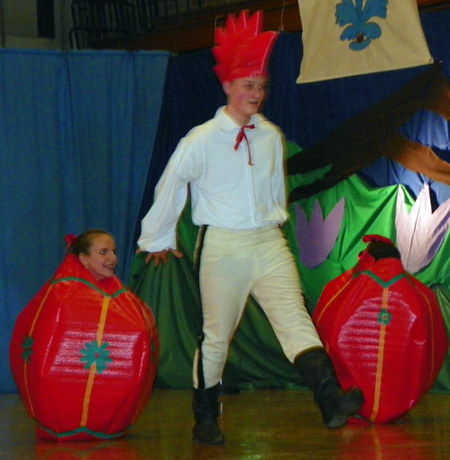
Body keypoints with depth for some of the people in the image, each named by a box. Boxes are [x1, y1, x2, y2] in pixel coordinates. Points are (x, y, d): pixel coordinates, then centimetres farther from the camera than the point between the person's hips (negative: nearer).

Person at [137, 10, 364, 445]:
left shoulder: (271, 137, 6)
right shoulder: (203, 139, -6)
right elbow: (170, 186, 4)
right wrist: (158, 239, 13)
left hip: (269, 243, 3)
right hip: (223, 245, -3)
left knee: (295, 319, -12)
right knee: (216, 334, 6)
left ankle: (331, 400, -26)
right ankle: (205, 419, 20)